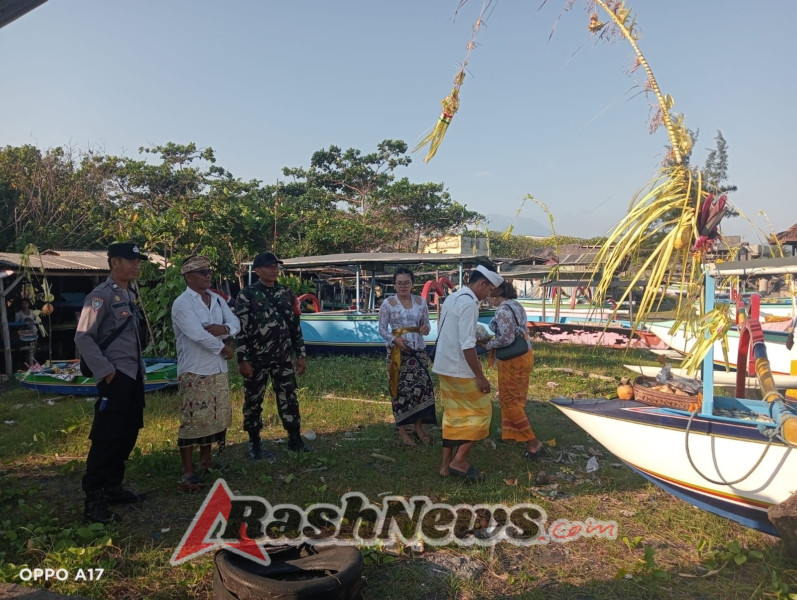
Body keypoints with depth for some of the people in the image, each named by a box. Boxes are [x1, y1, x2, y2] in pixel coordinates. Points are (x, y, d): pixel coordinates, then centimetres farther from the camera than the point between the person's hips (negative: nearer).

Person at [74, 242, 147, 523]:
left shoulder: (130, 294, 13)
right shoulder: (102, 295, -13)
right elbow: (83, 337, -16)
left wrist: (139, 367, 13)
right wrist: (106, 371, -16)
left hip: (133, 375, 9)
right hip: (115, 378, -9)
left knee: (128, 434, 14)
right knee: (106, 438, -3)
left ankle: (112, 487, 28)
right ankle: (94, 499, 8)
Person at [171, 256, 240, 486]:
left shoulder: (217, 299, 10)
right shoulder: (182, 303, -12)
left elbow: (236, 324, 6)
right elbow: (197, 335, -22)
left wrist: (223, 328, -17)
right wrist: (224, 348, -12)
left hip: (218, 368, 7)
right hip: (194, 371, -7)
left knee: (217, 416, 14)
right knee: (192, 419, -3)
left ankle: (206, 460, 30)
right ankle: (188, 470, 7)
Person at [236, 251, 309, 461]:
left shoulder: (286, 293, 7)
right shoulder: (247, 295, -6)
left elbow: (295, 325, 10)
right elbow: (241, 329, -9)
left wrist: (301, 354, 7)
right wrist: (243, 360, -14)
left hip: (283, 357, 4)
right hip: (256, 358, -4)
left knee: (288, 397, 9)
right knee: (253, 401, 7)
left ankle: (295, 439, 22)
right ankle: (255, 445, 21)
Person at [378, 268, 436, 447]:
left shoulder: (421, 302, 5)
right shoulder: (388, 303, -4)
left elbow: (427, 324, 10)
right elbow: (382, 329, -3)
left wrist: (426, 328, -13)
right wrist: (395, 339, -20)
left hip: (419, 349, 3)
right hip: (397, 350, -3)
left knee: (423, 385, 2)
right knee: (401, 388, 0)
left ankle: (419, 426, 19)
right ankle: (402, 430, 13)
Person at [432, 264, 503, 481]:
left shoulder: (452, 298, 11)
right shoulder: (469, 304, -19)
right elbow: (467, 345, -23)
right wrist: (480, 376, -18)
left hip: (444, 366, 9)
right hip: (459, 369, -9)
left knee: (453, 414, 16)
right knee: (481, 410, 5)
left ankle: (447, 463, 22)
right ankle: (459, 460, 8)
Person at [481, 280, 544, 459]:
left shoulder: (503, 310, -20)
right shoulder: (515, 305, 9)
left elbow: (506, 339, -25)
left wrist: (488, 344, -10)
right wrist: (492, 339, 9)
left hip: (513, 360, -10)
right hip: (524, 355, 10)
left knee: (510, 401, 0)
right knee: (516, 399, 20)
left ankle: (533, 442, 1)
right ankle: (511, 432, 33)